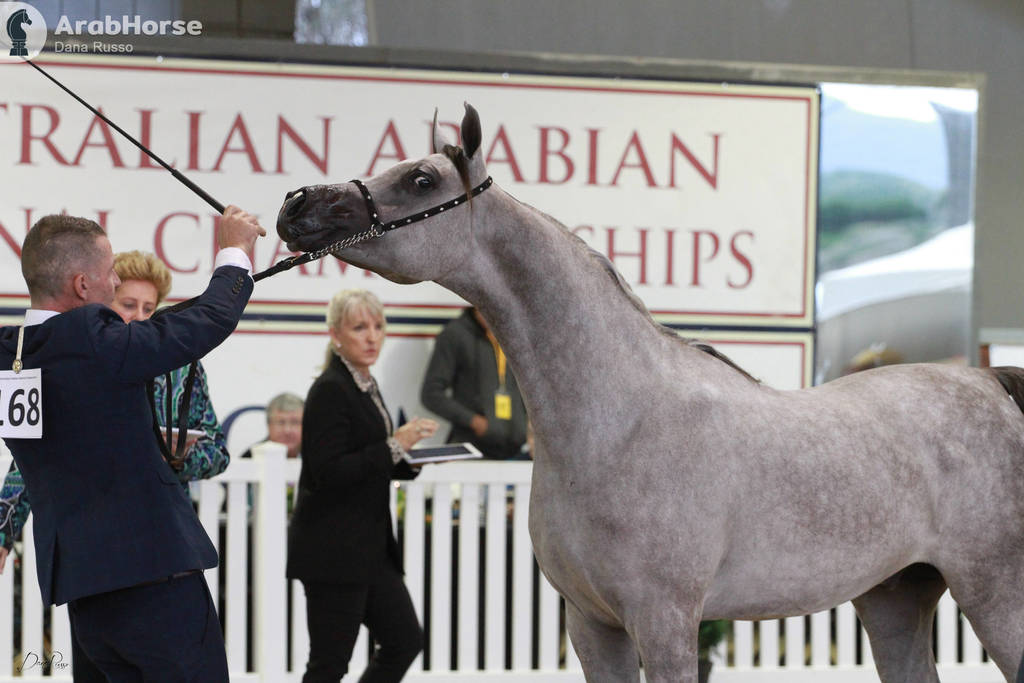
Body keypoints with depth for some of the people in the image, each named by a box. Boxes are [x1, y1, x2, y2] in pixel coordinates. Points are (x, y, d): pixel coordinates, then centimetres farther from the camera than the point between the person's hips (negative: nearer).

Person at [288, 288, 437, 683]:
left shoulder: (366, 386, 15)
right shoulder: (330, 391, -14)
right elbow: (327, 472, -22)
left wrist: (408, 457, 7)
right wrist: (394, 446, -22)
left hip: (369, 547, 9)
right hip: (331, 550, -9)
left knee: (405, 639, 7)